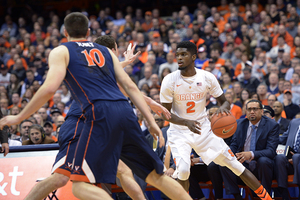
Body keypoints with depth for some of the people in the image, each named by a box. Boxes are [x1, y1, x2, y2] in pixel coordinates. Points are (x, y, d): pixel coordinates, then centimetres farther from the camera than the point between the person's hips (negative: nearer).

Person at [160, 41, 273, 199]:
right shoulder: (170, 80, -12)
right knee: (183, 171, -25)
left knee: (235, 165, 0)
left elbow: (224, 101, 4)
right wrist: (186, 122, -29)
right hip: (179, 132, -2)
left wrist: (223, 108, -22)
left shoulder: (207, 78, -7)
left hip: (204, 129, 2)